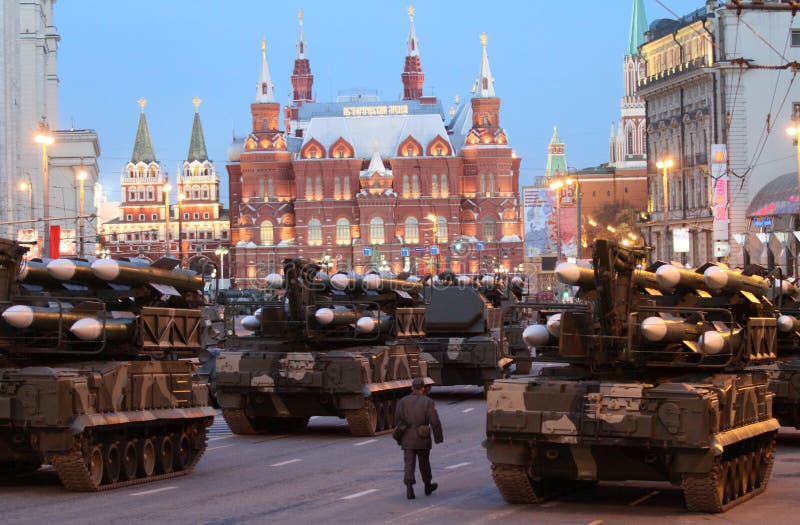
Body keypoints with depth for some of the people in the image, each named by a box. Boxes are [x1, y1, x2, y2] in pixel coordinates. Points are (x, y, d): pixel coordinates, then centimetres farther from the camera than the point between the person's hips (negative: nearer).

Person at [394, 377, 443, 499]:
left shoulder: (402, 402, 3)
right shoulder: (427, 402, -6)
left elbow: (397, 420, 10)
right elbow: (435, 422, -10)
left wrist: (401, 432, 25)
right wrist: (438, 437, 0)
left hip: (407, 439, 1)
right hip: (422, 439, -1)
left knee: (409, 463, 0)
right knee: (424, 463, 15)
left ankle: (409, 487, -18)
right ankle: (428, 486, 33)